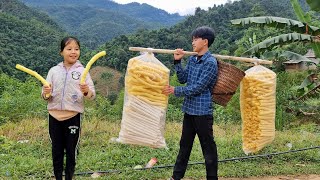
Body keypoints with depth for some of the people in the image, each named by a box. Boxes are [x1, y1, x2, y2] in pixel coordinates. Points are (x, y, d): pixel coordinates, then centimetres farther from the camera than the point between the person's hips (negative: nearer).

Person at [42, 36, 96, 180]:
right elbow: (45, 96, 5)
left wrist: (86, 91, -27)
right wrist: (46, 93, -17)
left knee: (71, 152, 7)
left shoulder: (82, 71, -2)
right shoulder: (54, 71, 4)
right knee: (57, 151, 11)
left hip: (73, 116, -2)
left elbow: (92, 95, -5)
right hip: (54, 116, 2)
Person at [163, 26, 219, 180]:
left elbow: (198, 87, -19)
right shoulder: (192, 59, 9)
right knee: (185, 144, 16)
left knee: (208, 146, 4)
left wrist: (175, 91, -15)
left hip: (203, 111, -8)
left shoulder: (210, 63, -15)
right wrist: (177, 61, -2)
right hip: (189, 108, 8)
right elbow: (183, 79, 8)